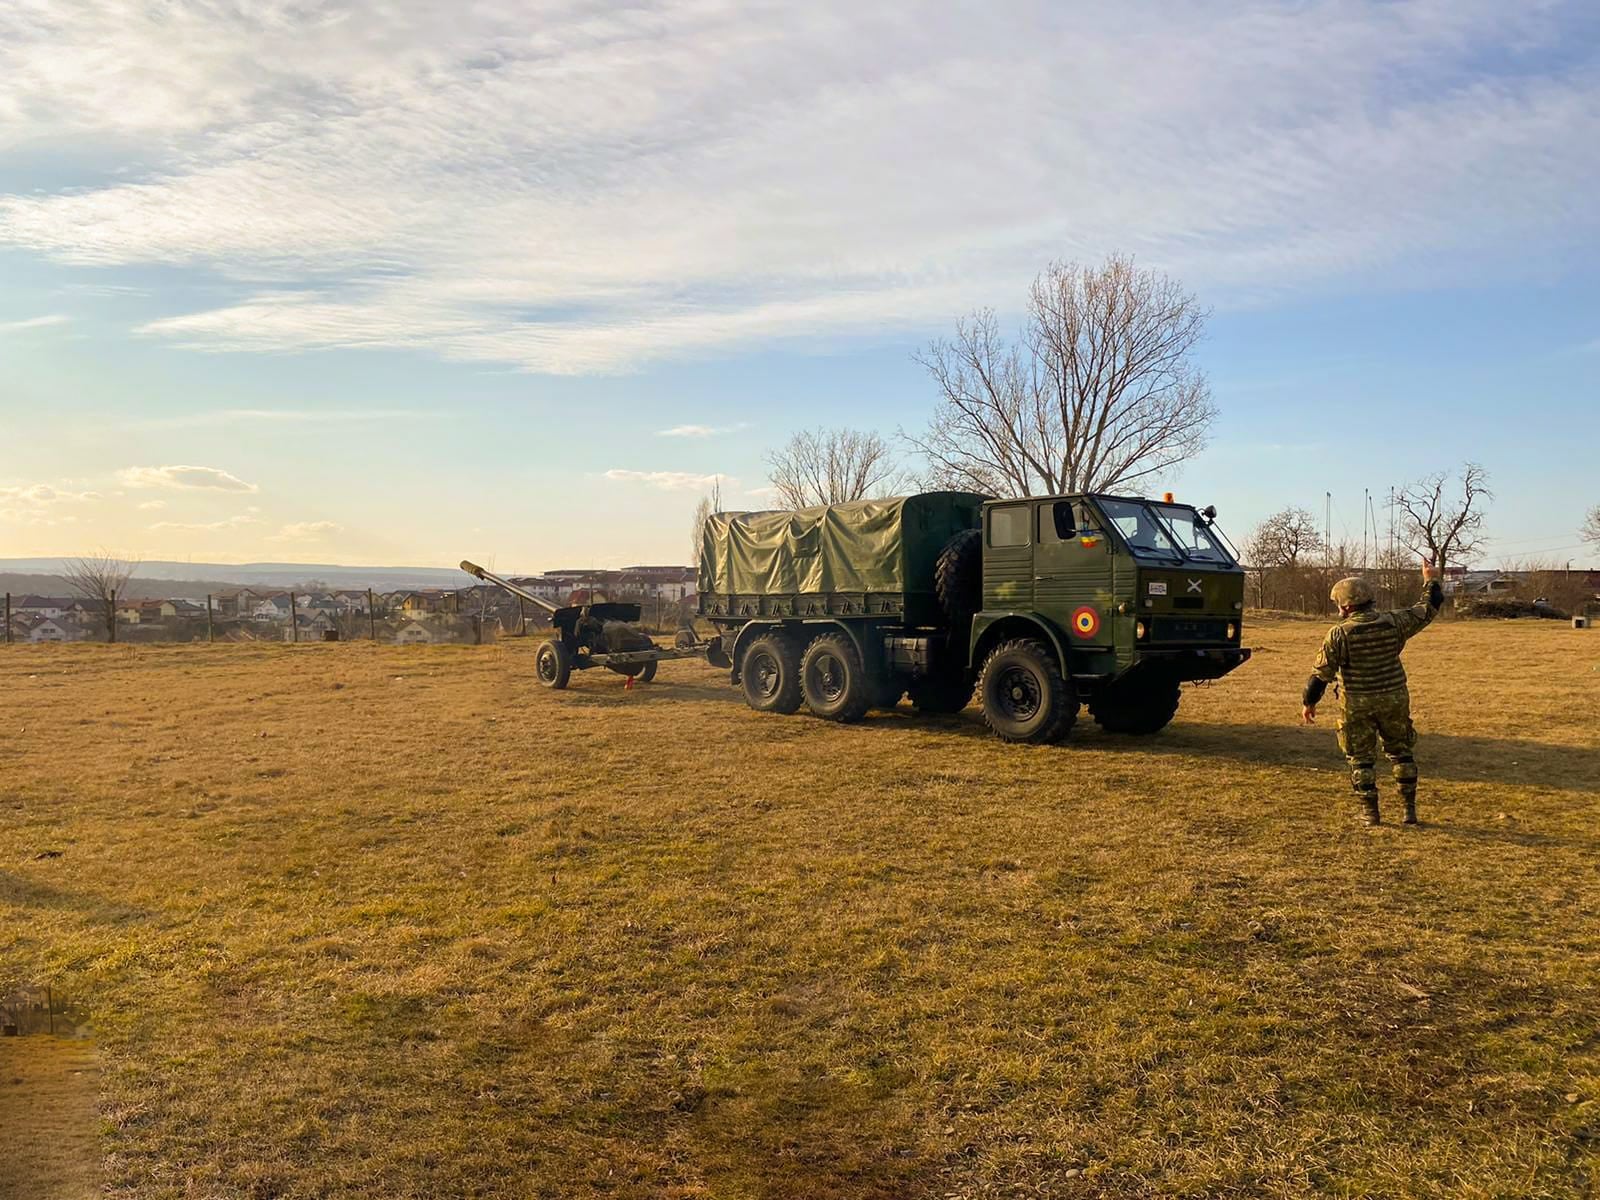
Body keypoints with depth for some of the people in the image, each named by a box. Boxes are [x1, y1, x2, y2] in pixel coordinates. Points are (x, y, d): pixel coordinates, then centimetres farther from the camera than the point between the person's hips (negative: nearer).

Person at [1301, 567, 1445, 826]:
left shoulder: (1339, 634, -14)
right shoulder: (1393, 623, -6)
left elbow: (1322, 673, -12)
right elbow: (1426, 610, 10)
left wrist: (1308, 702, 0)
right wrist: (1431, 582, 25)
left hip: (1358, 705, -3)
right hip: (1394, 700, 3)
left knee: (1361, 758, 9)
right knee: (1400, 752, 17)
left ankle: (1370, 812, 12)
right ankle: (1410, 809, 19)